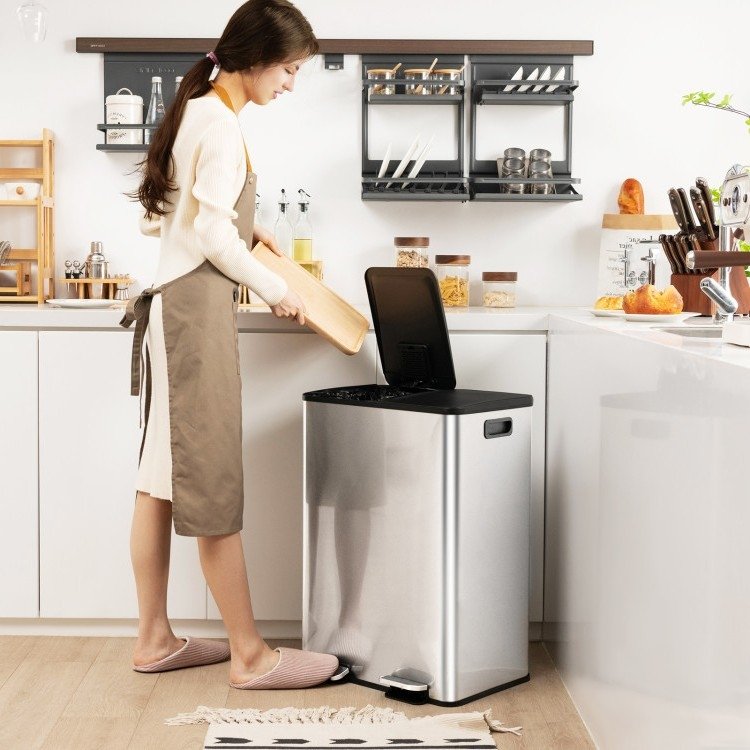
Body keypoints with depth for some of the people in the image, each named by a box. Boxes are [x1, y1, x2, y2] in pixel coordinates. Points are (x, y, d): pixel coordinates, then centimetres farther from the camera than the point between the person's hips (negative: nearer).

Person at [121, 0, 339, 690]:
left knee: (162, 481, 10)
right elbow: (213, 233, -17)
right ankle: (251, 655, -1)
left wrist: (246, 225, 17)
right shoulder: (221, 123, -12)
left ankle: (155, 640, 17)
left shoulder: (196, 111, 18)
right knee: (213, 484, -7)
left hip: (172, 306, 10)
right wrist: (276, 289, -7)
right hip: (198, 306, -10)